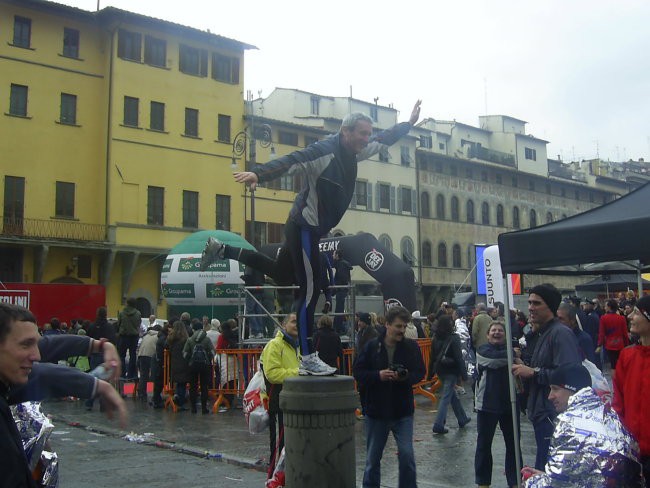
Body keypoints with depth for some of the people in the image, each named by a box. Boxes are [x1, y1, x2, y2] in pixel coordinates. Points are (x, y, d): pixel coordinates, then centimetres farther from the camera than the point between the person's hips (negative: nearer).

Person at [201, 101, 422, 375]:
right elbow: (290, 160, -35)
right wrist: (258, 174, -50)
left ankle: (222, 250, 33)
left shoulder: (354, 152, 6)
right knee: (309, 290, -7)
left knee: (281, 273, 25)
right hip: (304, 227, -10)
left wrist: (409, 123, 31)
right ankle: (308, 359, -1)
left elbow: (384, 139, 23)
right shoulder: (324, 151, -21)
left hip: (313, 229, 10)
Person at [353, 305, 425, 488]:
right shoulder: (372, 346, -5)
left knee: (407, 455, -5)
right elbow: (358, 373, -4)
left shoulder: (411, 346, -3)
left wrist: (406, 377, -18)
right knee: (373, 458, 13)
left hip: (403, 411, 0)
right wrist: (378, 375, -20)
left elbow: (420, 372, 3)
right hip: (376, 411, 0)